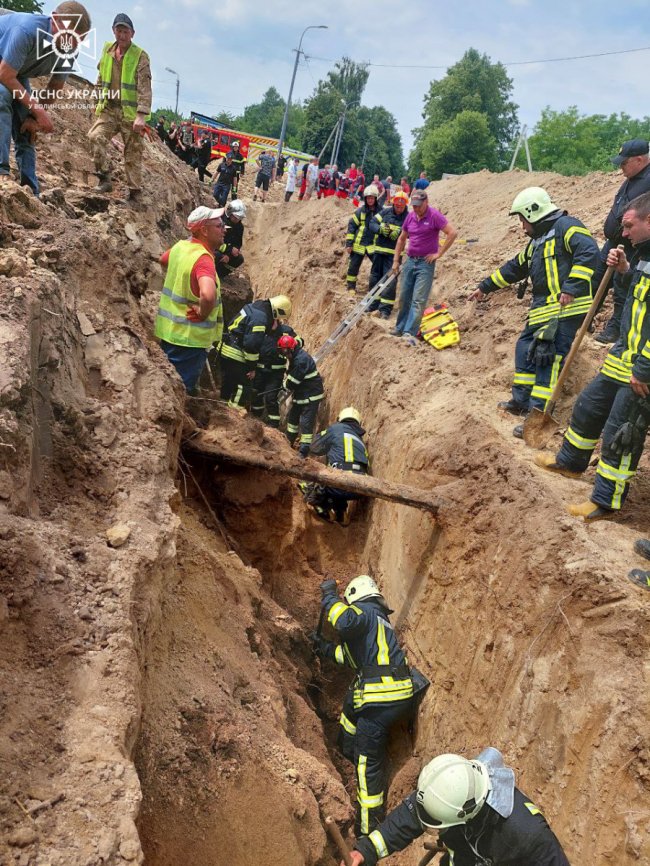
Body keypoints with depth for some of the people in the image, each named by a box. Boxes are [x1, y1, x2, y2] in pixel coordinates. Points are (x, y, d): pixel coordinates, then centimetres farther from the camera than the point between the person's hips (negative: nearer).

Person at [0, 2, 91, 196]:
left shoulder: (70, 50, -18)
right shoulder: (27, 30, -40)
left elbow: (54, 88, -4)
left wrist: (35, 117, -10)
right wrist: (36, 108, -34)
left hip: (17, 73, 7)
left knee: (26, 131, -2)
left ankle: (31, 194, -1)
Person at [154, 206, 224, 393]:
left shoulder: (180, 247, 3)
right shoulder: (203, 259, -25)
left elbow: (163, 260, 27)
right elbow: (208, 295, -43)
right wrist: (203, 313, -24)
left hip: (168, 330, 9)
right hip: (189, 337, -9)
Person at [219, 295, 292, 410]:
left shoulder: (256, 306, 9)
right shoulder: (260, 319, -22)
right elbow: (252, 344, -24)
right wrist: (252, 367, -15)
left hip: (226, 350, 10)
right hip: (236, 355, -10)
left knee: (229, 383, 21)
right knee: (245, 384, -1)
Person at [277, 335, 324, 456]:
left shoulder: (301, 359, -27)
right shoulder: (295, 356, 5)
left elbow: (293, 381, -23)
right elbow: (289, 374, 16)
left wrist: (287, 385, -3)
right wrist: (287, 384, -1)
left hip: (311, 395, -11)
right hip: (300, 394, 11)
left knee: (306, 422, -11)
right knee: (292, 417, 22)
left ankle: (304, 451, -6)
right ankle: (289, 442, 40)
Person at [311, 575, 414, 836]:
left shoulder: (364, 612, -4)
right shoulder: (378, 619, 25)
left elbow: (345, 622, -29)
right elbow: (352, 655, 33)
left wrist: (329, 596, -13)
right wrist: (325, 647, 35)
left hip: (381, 700, -10)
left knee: (368, 763, -3)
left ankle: (369, 831, 2)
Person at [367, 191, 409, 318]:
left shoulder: (408, 217, -3)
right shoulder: (385, 212, 4)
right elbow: (372, 223, 2)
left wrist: (400, 232, -30)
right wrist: (380, 229, -18)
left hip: (394, 254, -4)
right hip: (379, 250, 4)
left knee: (390, 281, -7)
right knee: (375, 278, 12)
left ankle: (385, 309, -3)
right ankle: (373, 305, 26)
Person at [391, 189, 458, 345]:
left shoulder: (434, 216, -12)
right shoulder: (410, 216, 6)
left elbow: (453, 233, -18)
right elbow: (402, 239, 18)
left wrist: (439, 253, -16)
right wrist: (395, 260, 14)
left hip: (426, 263, -6)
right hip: (410, 261, 6)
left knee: (419, 300, -10)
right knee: (404, 297, 12)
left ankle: (410, 333, -14)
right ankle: (400, 328, 24)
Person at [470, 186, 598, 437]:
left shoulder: (565, 226, -8)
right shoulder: (537, 241, 23)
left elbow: (589, 252, -22)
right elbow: (514, 268, 33)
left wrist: (572, 287, -28)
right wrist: (485, 287, 38)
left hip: (565, 310, -10)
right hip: (543, 310, 10)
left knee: (548, 360, -12)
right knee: (525, 349, 15)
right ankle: (522, 401, 28)